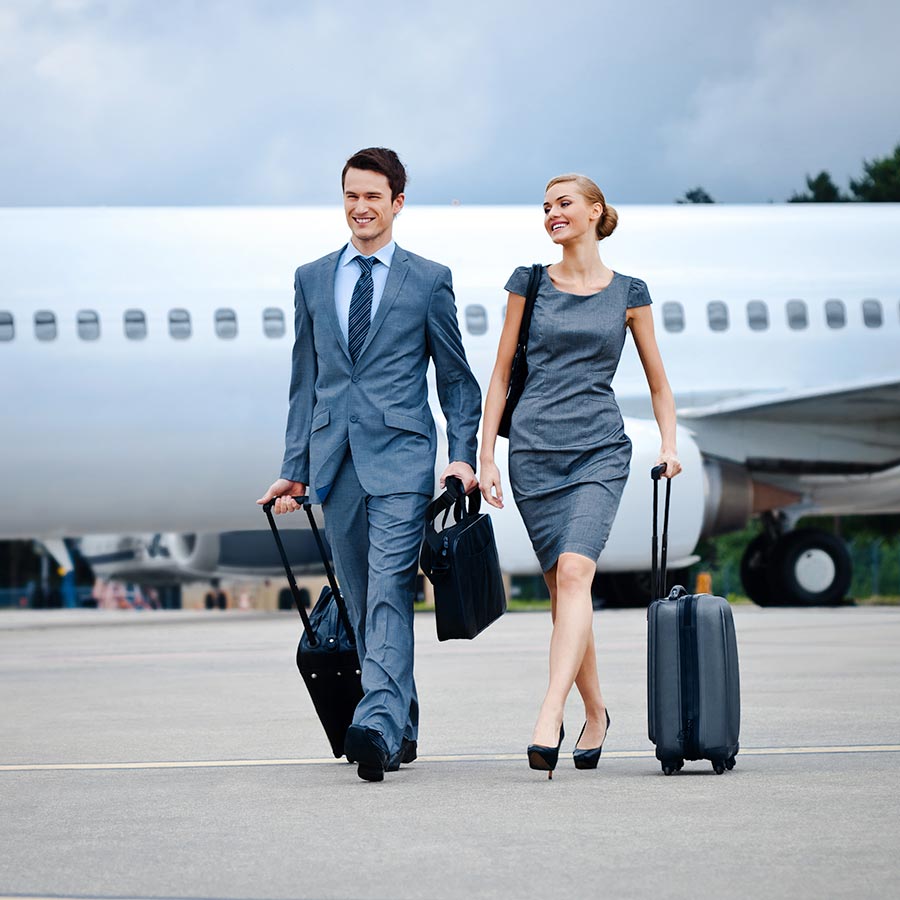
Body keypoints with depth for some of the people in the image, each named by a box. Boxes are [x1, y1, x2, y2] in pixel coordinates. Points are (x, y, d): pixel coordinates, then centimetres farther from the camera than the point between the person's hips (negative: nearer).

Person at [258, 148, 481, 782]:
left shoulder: (429, 280, 5)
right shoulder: (312, 279, 15)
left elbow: (457, 378, 8)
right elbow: (305, 382, 17)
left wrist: (464, 456, -3)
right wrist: (296, 467, 13)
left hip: (401, 456, -4)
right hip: (337, 461, 4)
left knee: (389, 594, -16)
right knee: (361, 604, 6)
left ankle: (379, 723, -27)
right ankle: (401, 731, 16)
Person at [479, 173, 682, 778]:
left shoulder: (628, 293, 8)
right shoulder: (529, 283, 9)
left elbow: (658, 382, 16)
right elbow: (502, 373, 11)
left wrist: (670, 444, 1)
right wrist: (485, 455, 5)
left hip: (600, 449, -2)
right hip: (534, 448, 2)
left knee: (574, 572, -21)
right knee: (563, 586, 4)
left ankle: (549, 721, -30)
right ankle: (595, 713, 22)